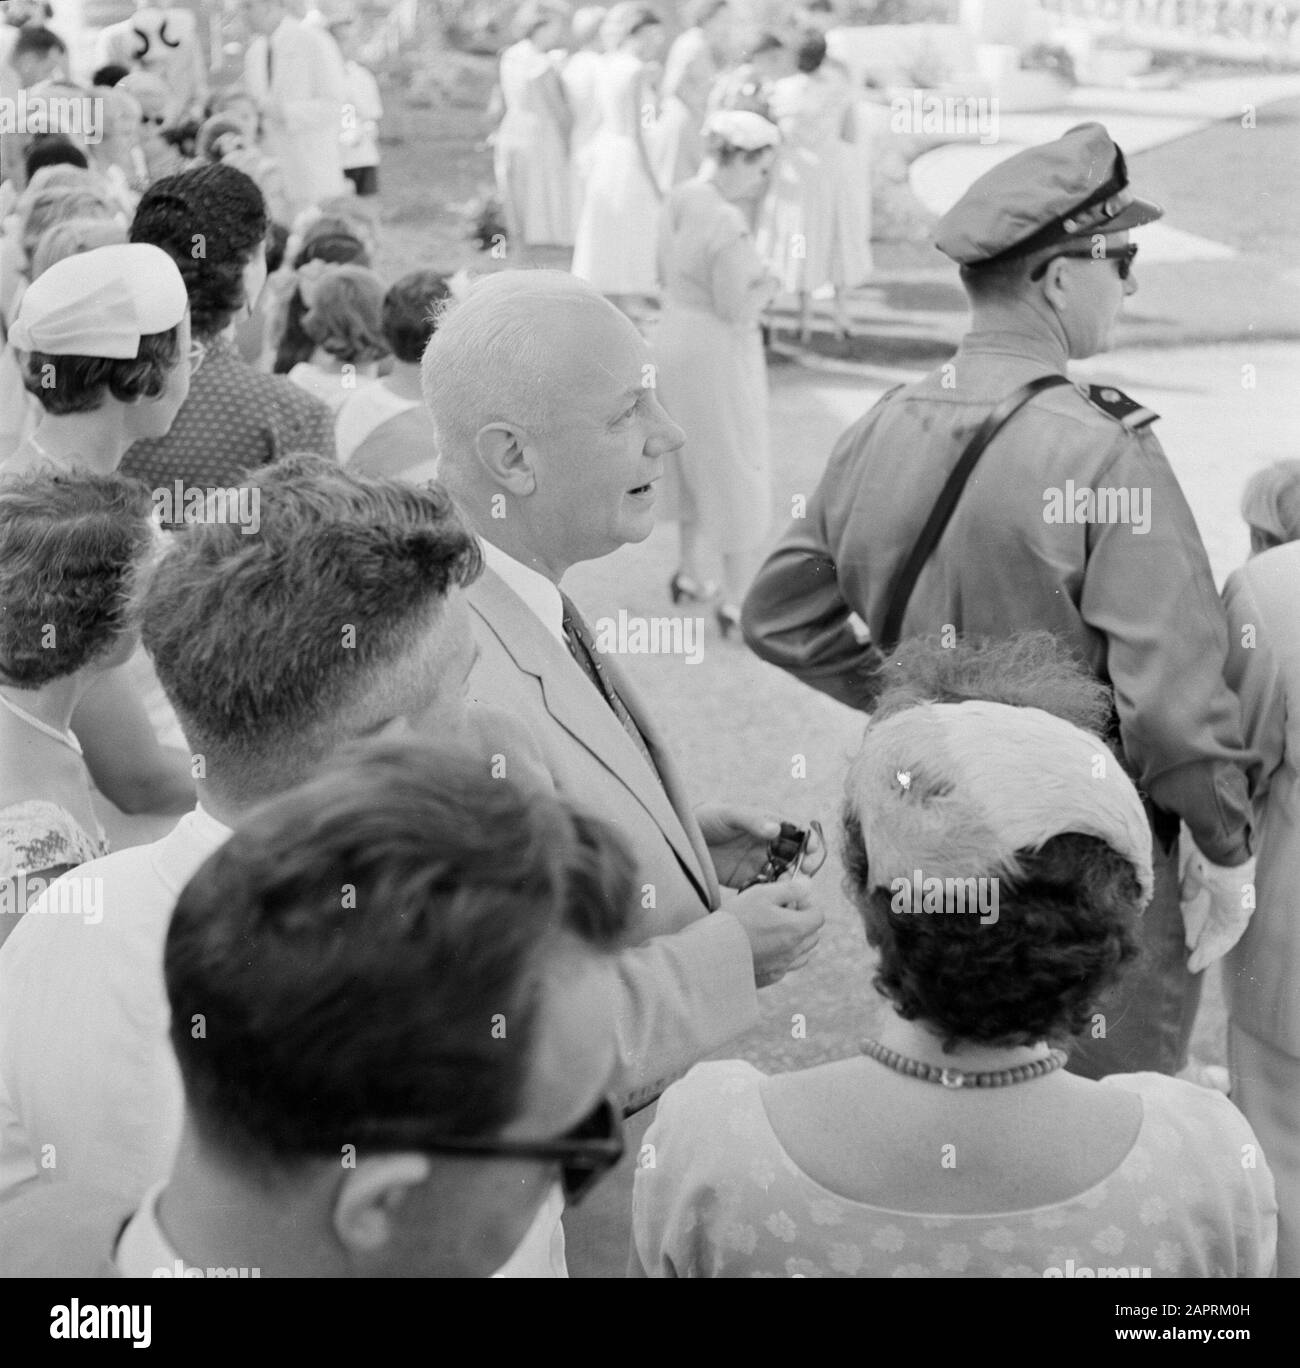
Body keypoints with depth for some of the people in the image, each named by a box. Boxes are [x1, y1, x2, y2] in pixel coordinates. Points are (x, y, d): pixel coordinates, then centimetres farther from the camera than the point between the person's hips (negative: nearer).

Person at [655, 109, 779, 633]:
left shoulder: (679, 201, 2)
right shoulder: (727, 224, -26)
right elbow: (736, 309, -24)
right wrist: (766, 285, -4)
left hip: (674, 341, 9)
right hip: (719, 357, -9)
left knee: (697, 460, 28)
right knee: (740, 478, 6)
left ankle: (690, 571, 39)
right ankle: (736, 604, 14)